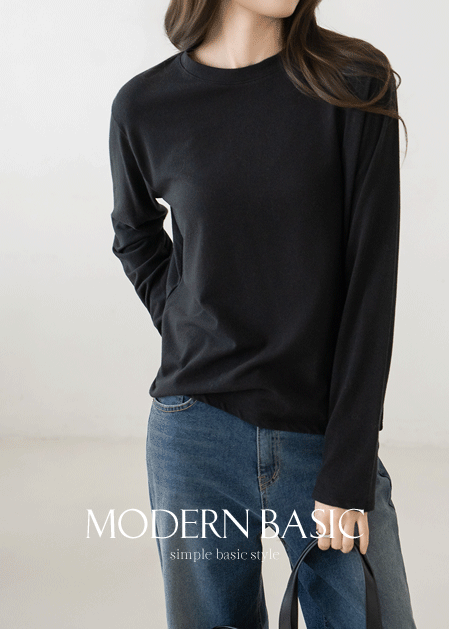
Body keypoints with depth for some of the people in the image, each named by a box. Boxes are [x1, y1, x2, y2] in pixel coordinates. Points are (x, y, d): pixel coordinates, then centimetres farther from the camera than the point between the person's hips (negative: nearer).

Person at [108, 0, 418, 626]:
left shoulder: (356, 85, -5)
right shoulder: (144, 106, 0)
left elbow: (370, 287, -8)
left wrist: (348, 471, -11)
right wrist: (184, 328, 3)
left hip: (327, 439, -1)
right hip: (195, 438, 1)